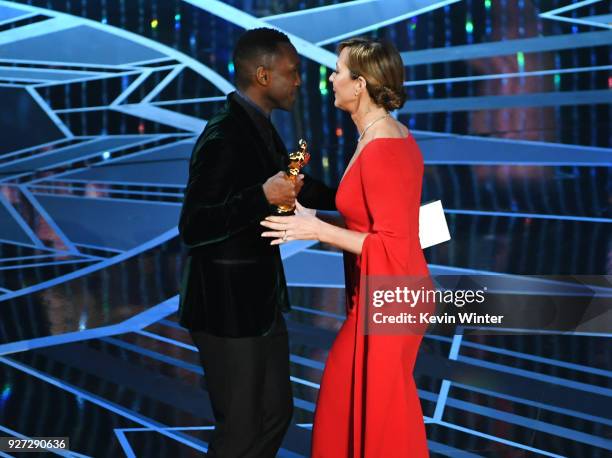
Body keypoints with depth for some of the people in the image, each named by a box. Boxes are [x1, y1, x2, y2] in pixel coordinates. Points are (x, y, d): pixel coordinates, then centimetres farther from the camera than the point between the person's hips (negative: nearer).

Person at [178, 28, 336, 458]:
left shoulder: (259, 128, 8)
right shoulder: (224, 137, -20)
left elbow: (293, 185, 24)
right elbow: (193, 227, -24)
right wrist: (263, 197, -29)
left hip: (260, 300, 10)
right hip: (228, 308, -9)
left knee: (275, 413, 19)